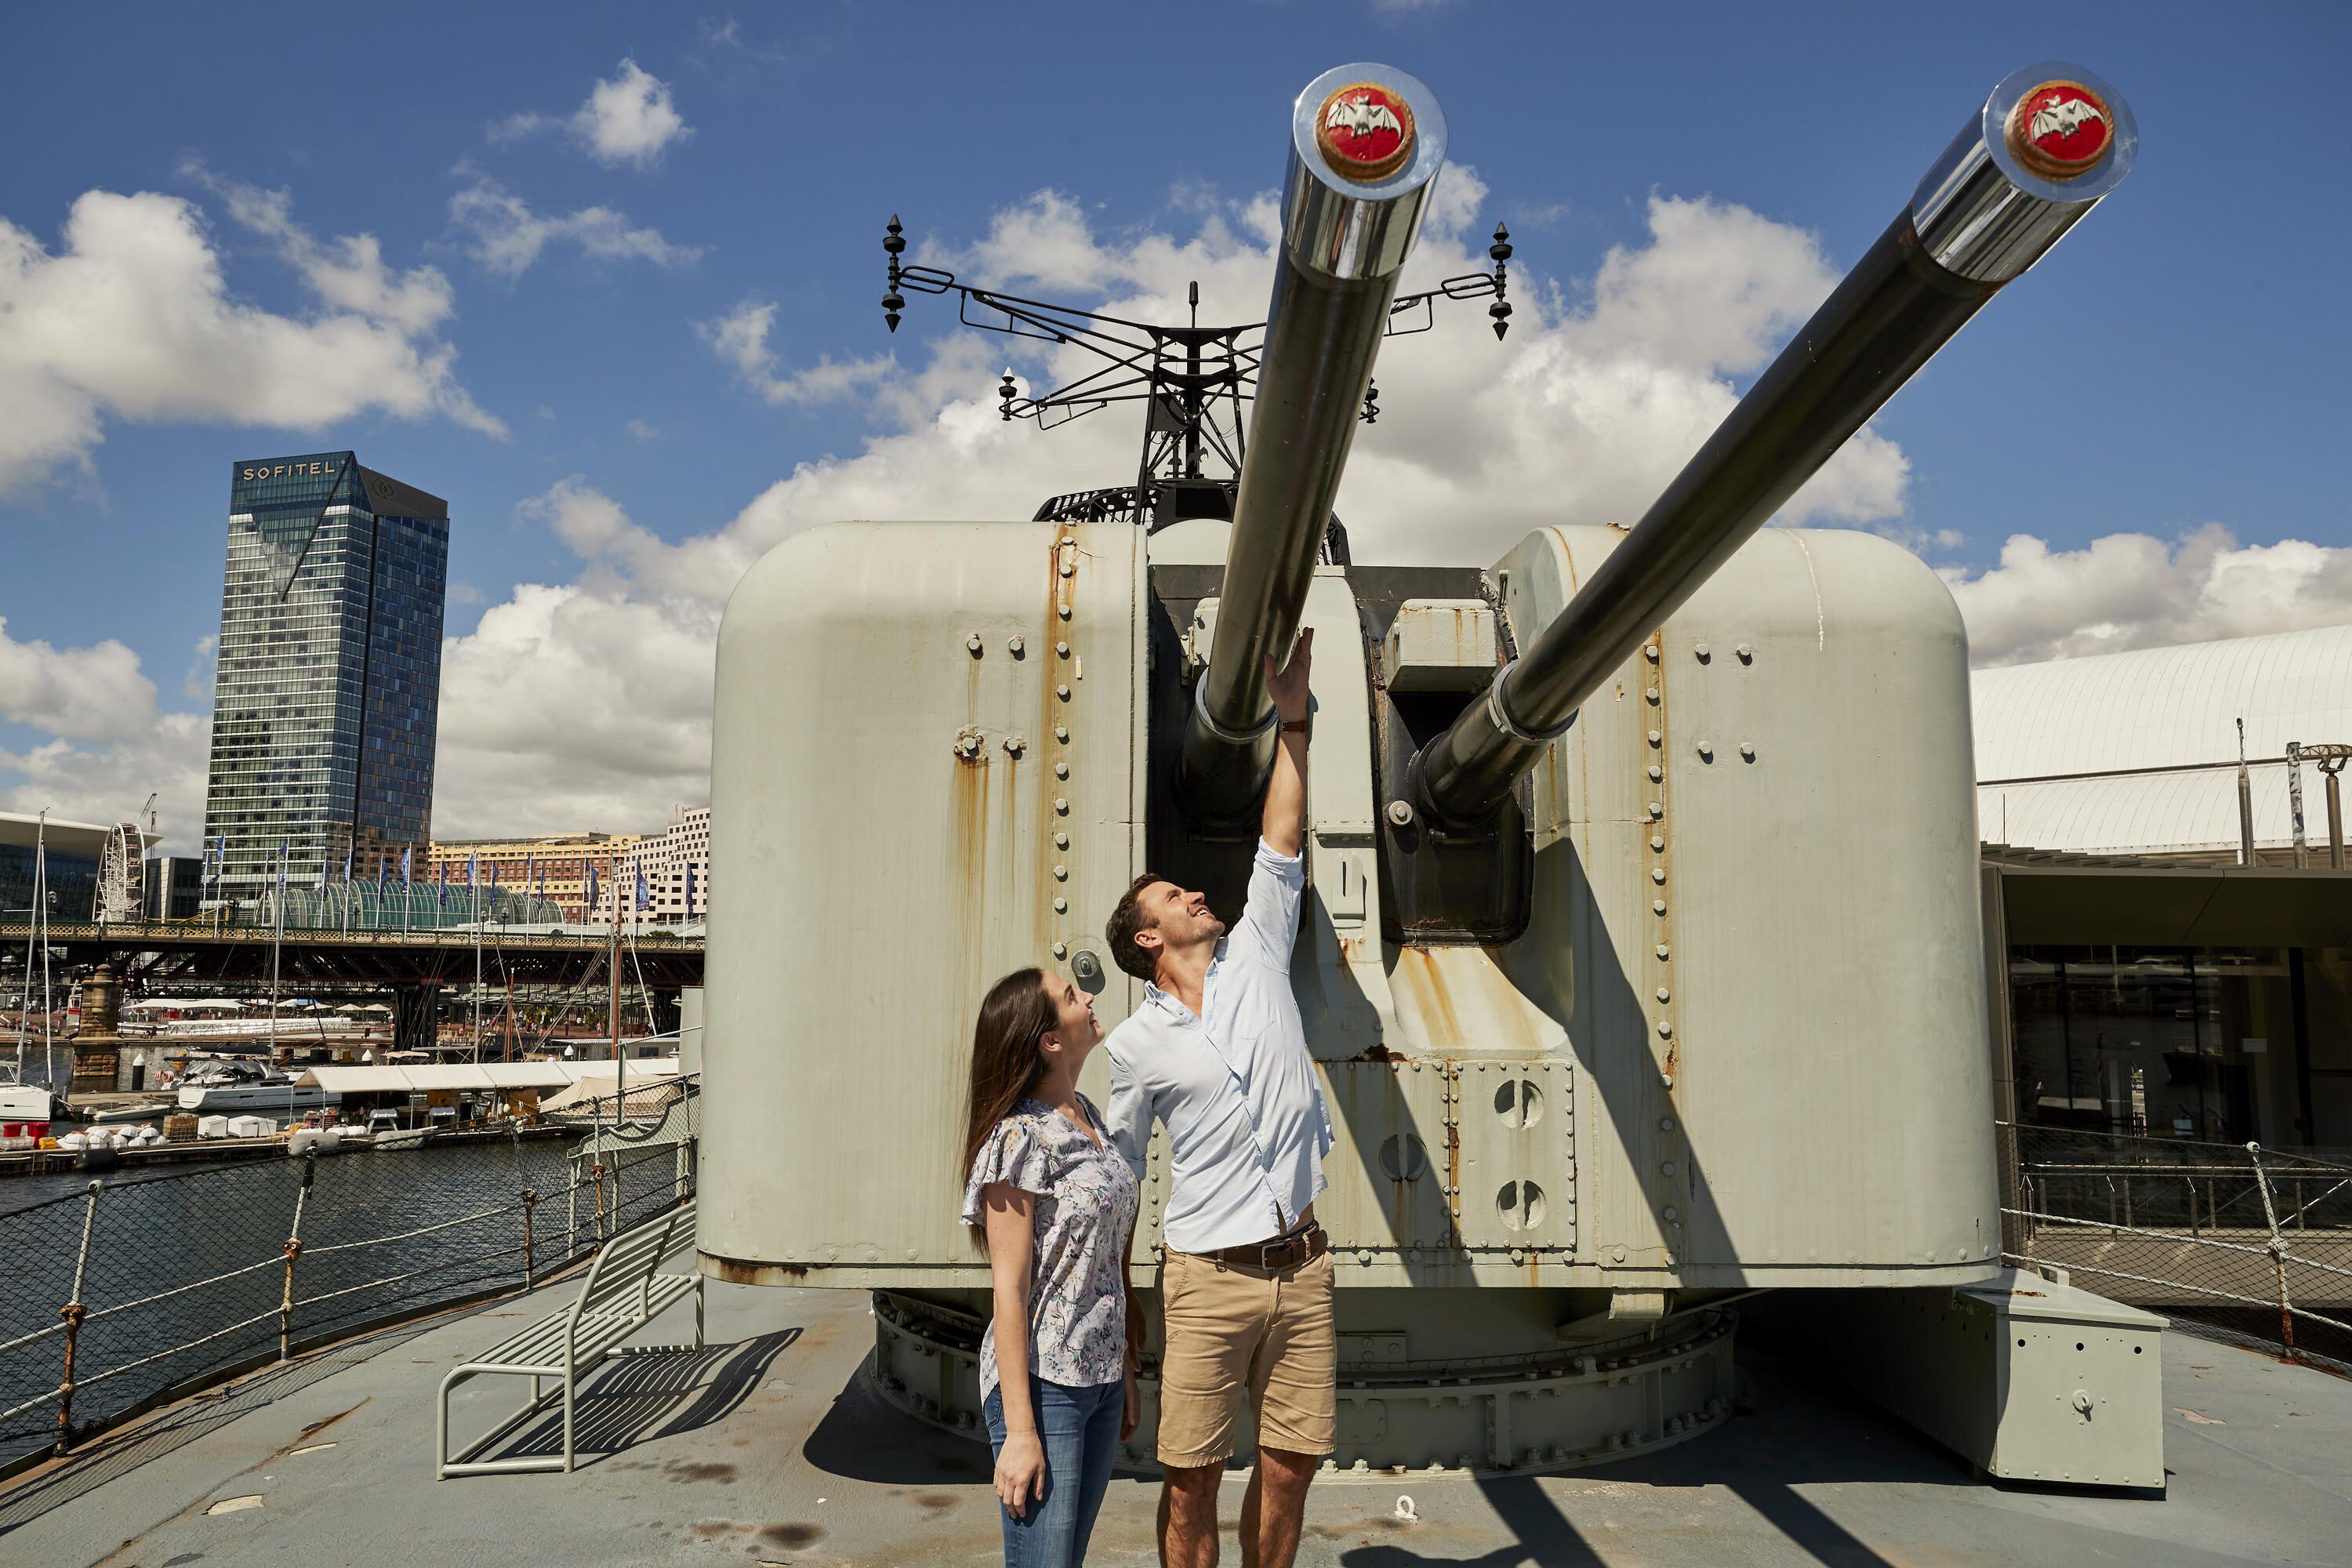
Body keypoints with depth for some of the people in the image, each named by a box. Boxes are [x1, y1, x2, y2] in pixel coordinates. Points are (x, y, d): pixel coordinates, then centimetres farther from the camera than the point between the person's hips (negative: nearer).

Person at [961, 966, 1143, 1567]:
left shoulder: (1087, 1115, 8)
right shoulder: (1021, 1136, -17)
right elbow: (1009, 1290, -16)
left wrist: (1122, 1371, 16)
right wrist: (1019, 1430, -16)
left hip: (1099, 1378, 8)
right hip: (1043, 1383, -8)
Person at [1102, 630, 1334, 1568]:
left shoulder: (1256, 961, 8)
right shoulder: (1137, 1044, 0)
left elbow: (1280, 847, 4)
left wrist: (1292, 720, 2)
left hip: (1301, 1270, 3)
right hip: (1209, 1280, -3)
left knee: (1290, 1466, 10)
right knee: (1191, 1478, 3)